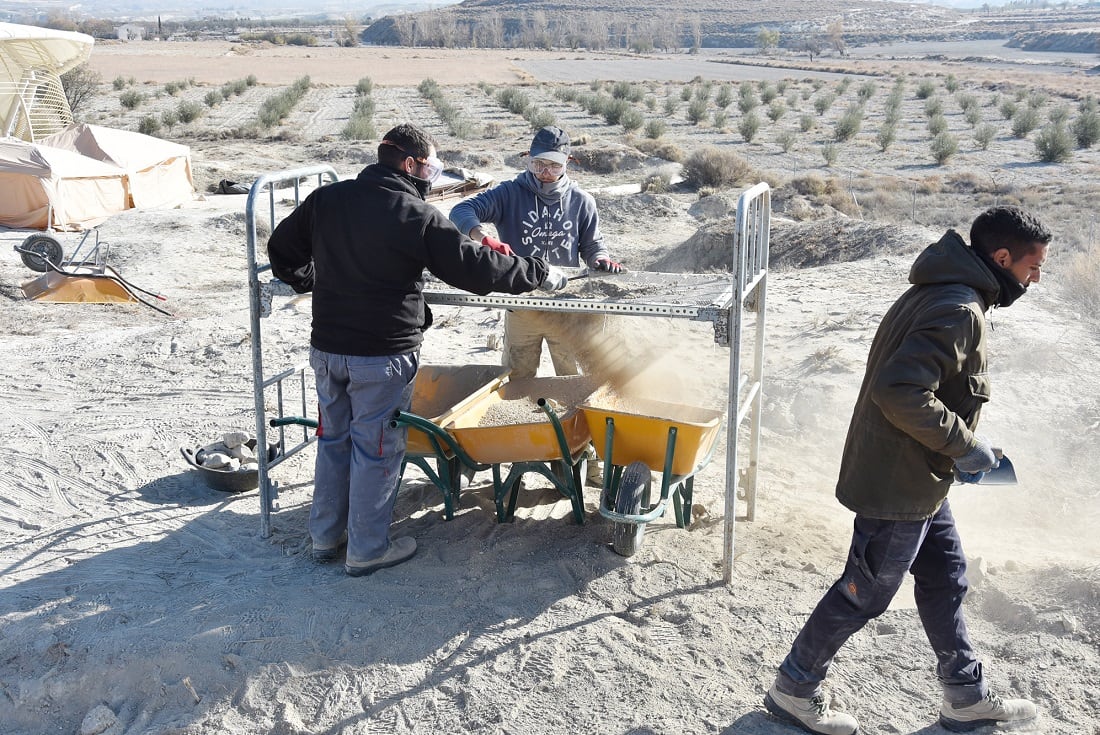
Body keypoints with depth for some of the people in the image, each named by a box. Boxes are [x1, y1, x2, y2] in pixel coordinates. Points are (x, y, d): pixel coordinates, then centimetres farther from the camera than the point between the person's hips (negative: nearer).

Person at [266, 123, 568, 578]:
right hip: (383, 356, -6)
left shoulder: (325, 200, 2)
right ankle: (367, 549, 18)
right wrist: (541, 274, -3)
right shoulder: (418, 216, -15)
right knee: (377, 449, 7)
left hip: (326, 348, 6)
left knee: (333, 440, 19)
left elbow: (282, 250, 13)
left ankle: (325, 536, 32)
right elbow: (475, 267, -14)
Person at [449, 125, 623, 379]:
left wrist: (601, 260, -13)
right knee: (516, 382, 13)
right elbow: (461, 211, -14)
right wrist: (484, 238, -34)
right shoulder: (509, 194, -4)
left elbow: (592, 245, 12)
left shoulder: (581, 201, 3)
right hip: (521, 307, -1)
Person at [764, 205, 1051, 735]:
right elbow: (900, 392, -33)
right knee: (865, 593, 5)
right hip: (900, 482, -10)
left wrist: (957, 448, 12)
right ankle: (793, 690, 22)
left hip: (917, 476, 10)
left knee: (945, 579, 21)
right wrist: (964, 446, -21)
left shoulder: (939, 292, 9)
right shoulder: (960, 311, -24)